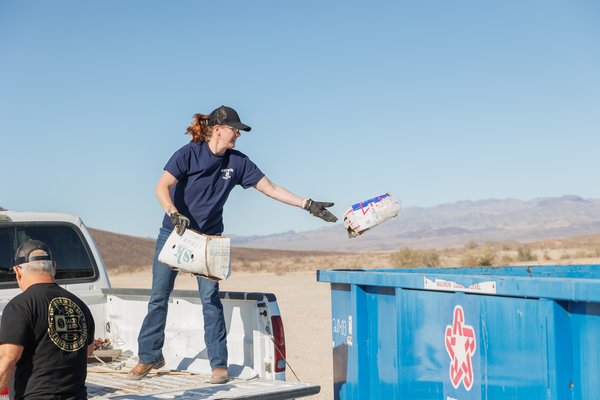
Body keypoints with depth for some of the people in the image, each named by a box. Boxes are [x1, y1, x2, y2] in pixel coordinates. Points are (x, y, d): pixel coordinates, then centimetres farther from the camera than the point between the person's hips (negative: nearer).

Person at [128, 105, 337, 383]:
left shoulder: (238, 162, -2)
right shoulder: (189, 153, -12)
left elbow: (271, 189, -2)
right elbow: (161, 187, -20)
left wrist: (308, 205, -9)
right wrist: (174, 214, -37)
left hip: (209, 238, 2)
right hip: (174, 233, -2)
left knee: (210, 299, -7)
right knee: (159, 297, 3)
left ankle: (219, 365, 0)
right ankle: (149, 357, 19)